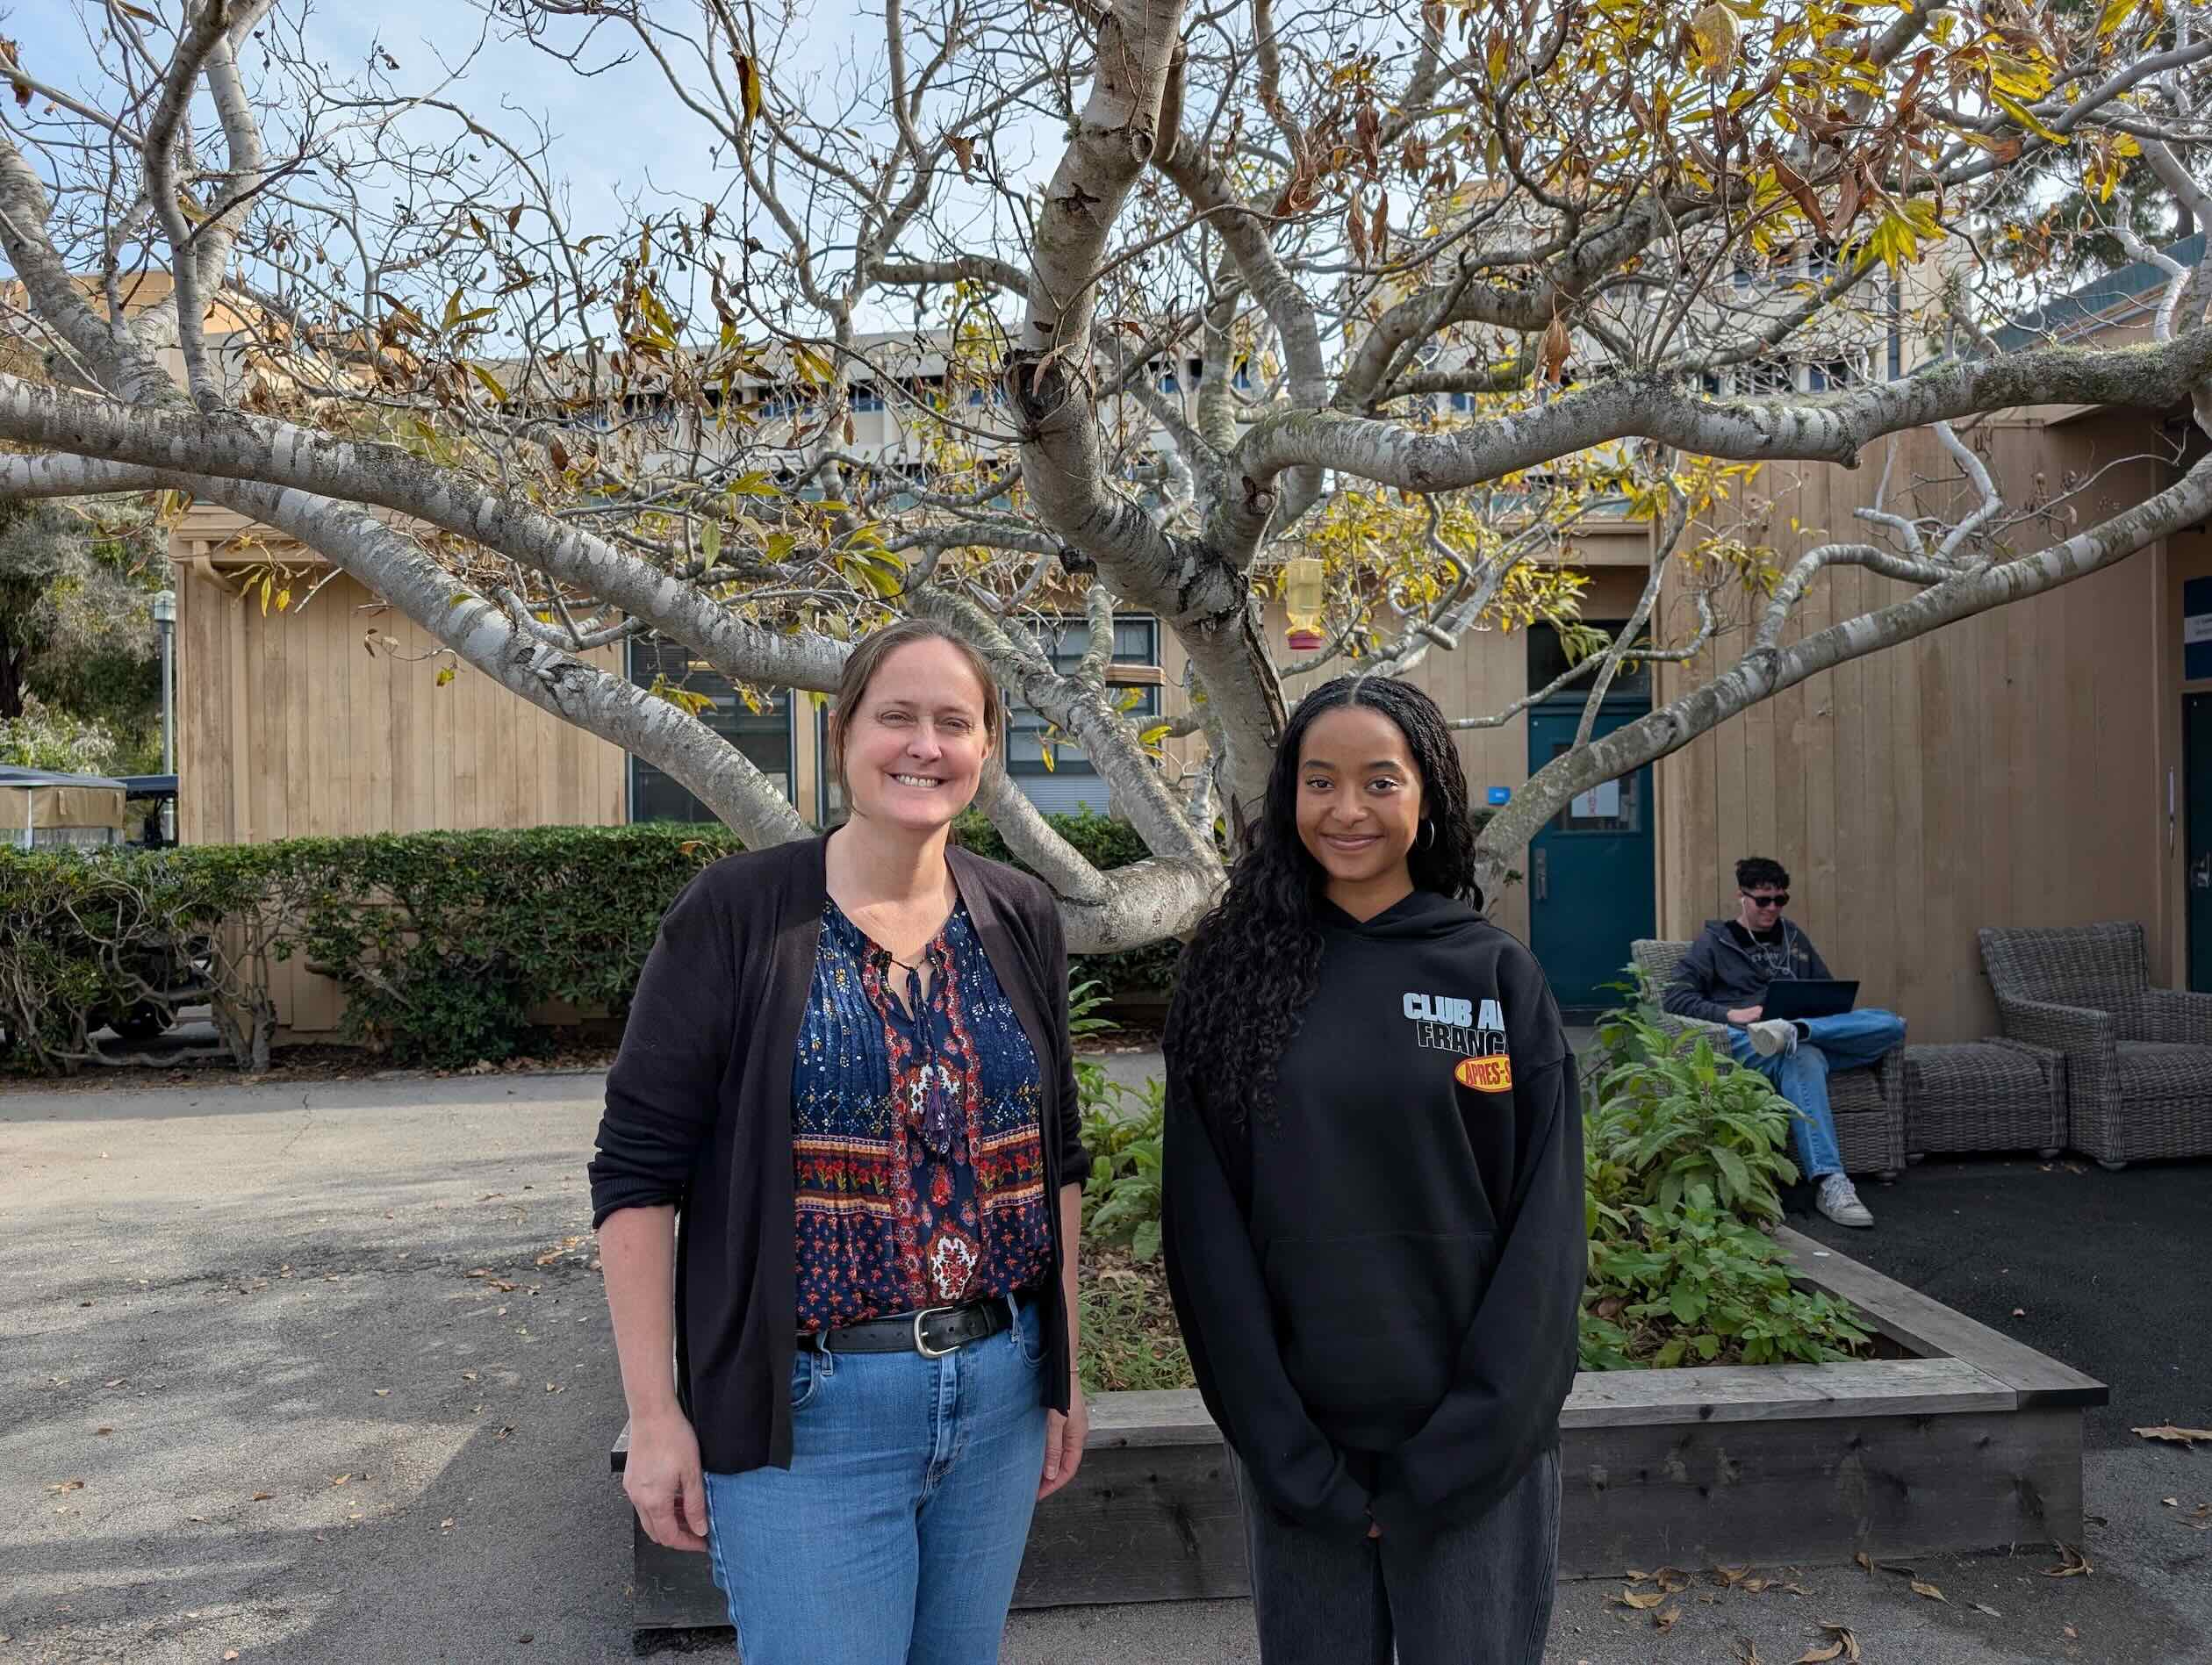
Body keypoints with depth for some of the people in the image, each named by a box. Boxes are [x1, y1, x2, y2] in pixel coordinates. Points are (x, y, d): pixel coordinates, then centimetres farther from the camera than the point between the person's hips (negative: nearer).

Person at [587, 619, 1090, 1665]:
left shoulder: (1021, 919, 2)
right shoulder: (736, 913, -11)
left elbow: (1055, 1156, 9)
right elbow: (636, 1174, -9)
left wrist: (1063, 1370, 10)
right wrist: (655, 1414, -9)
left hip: (998, 1388, 5)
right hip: (807, 1406, -4)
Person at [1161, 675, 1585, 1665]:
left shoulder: (1499, 974, -3)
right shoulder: (1236, 975, -3)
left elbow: (1543, 1227, -4)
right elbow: (1205, 1231, -4)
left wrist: (1459, 1454, -9)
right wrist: (1293, 1461, -8)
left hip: (1478, 1450, 0)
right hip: (1298, 1444, 1)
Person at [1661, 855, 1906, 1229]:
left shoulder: (1794, 938, 26)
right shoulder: (1715, 943, 12)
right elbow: (1674, 997, 1)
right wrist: (1731, 1014, -15)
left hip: (1814, 1038, 5)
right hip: (1749, 1042, -5)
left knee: (1891, 1024, -21)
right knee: (1802, 1059, -41)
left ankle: (1794, 1032, -39)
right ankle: (1829, 1183, -50)